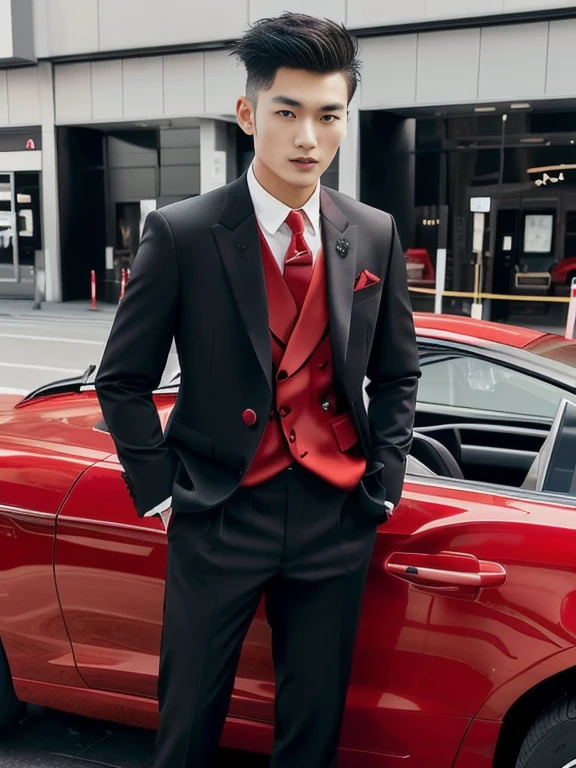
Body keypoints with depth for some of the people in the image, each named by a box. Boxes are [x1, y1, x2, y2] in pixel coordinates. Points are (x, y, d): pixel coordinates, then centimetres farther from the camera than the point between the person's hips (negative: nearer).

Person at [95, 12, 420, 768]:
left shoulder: (374, 235, 1)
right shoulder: (182, 233, -9)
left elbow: (397, 373, 11)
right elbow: (122, 379, -2)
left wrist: (383, 481, 4)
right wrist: (159, 491, -5)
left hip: (338, 516, 3)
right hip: (219, 514, -2)